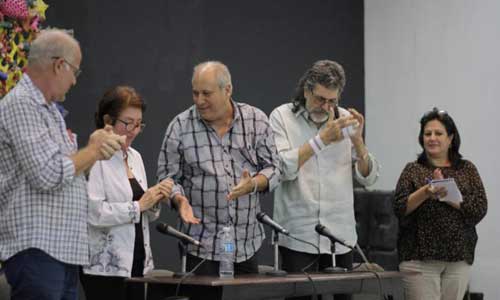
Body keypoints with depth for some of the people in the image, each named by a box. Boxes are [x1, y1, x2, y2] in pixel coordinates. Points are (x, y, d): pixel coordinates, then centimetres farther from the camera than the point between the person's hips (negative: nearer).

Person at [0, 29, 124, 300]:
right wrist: (93, 151, -5)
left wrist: (93, 150, 4)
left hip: (63, 248, 10)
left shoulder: (48, 108, 19)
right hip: (36, 247, -10)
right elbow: (47, 175, -20)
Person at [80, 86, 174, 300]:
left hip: (136, 263, 8)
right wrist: (138, 205, -18)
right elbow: (94, 212, -22)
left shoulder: (135, 157, 14)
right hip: (106, 267, -8)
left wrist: (154, 200, 0)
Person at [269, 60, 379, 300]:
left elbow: (368, 177, 6)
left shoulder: (346, 119, 9)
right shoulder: (282, 116, 0)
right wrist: (321, 139, -19)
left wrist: (358, 141, -10)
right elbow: (283, 168, -15)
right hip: (298, 235, -3)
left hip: (340, 235, 3)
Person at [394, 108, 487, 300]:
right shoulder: (413, 170, 7)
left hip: (458, 259, 2)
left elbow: (479, 210, -2)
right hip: (420, 258, -2)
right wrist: (425, 192, -18)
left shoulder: (467, 170, 9)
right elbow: (400, 209, -2)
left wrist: (446, 193, -13)